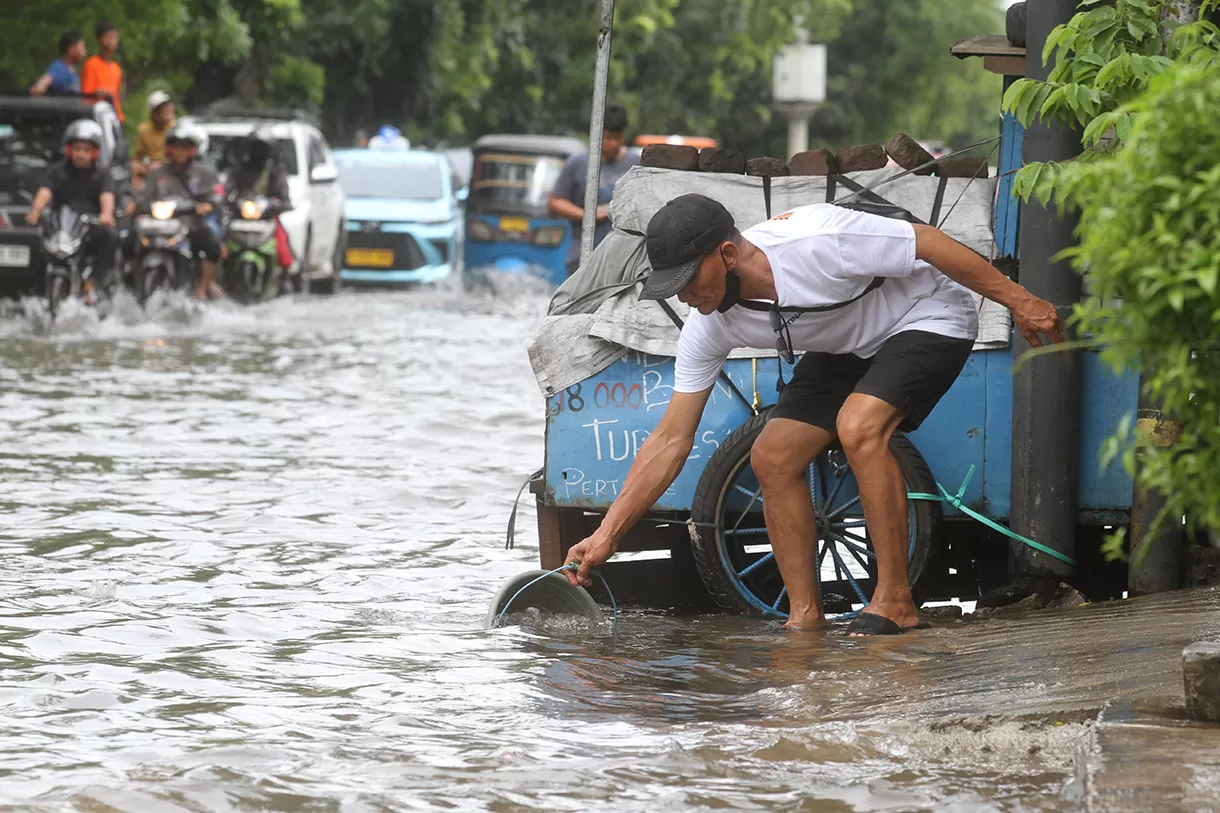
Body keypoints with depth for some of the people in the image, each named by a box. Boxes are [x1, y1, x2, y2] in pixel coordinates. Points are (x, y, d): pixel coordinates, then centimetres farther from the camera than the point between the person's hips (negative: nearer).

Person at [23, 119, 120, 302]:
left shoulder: (102, 176, 12)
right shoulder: (57, 171, 13)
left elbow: (107, 196, -9)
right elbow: (44, 192, -5)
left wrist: (106, 213, -33)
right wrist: (35, 211, -28)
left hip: (91, 229, 0)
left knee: (110, 235, -31)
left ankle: (93, 282, -23)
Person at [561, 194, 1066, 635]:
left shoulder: (817, 242, -36)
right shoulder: (708, 328, -15)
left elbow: (929, 244, -25)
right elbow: (671, 441, -10)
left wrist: (1019, 300, -19)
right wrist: (607, 536, -15)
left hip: (928, 318, -7)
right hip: (849, 347, 7)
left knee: (858, 427, -30)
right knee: (772, 458, -9)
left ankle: (895, 602, -23)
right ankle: (804, 618, -1)